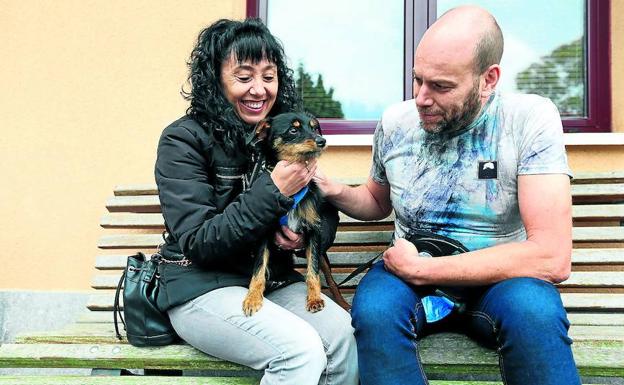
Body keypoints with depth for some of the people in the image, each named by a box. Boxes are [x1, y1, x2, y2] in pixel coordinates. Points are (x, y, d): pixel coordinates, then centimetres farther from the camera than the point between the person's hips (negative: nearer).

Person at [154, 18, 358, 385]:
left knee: (344, 334, -25)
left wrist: (307, 234, -14)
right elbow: (197, 243, -16)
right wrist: (274, 192, -24)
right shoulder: (183, 140, -10)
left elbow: (327, 214, 11)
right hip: (202, 287, -5)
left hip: (274, 281, 5)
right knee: (302, 350, -29)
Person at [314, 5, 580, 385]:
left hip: (499, 278, -3)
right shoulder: (394, 122, -1)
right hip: (410, 272, 3)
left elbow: (553, 257, -23)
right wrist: (336, 192, -4)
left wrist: (421, 268, -20)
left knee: (532, 310, -38)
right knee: (373, 310, -32)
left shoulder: (530, 119, -14)